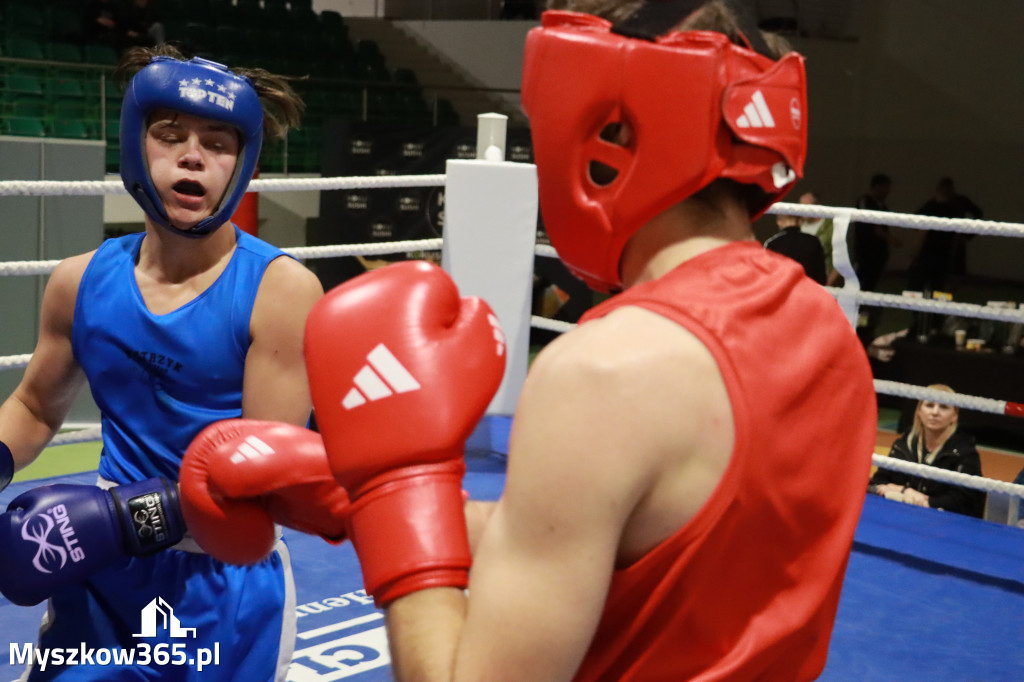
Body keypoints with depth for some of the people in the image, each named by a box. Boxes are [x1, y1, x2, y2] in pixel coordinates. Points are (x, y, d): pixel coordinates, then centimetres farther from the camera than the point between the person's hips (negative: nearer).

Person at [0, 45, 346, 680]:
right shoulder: (82, 282, -3)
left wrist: (132, 515, -27)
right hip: (102, 578, 4)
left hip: (225, 589, -4)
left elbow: (266, 474, -18)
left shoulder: (280, 290, -16)